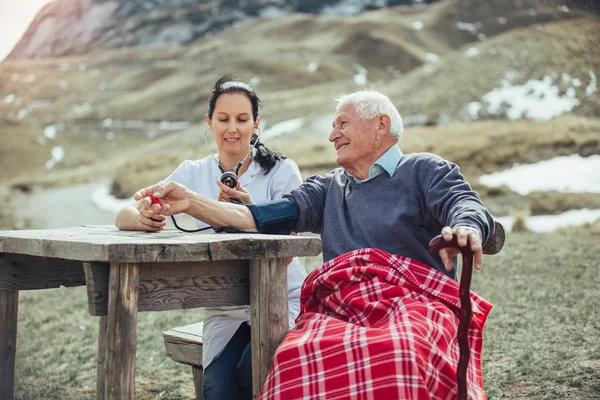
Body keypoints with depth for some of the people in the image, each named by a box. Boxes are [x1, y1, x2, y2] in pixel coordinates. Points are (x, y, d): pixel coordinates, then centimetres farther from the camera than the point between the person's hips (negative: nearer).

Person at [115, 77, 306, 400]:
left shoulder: (282, 171, -3)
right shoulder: (193, 173, 4)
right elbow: (124, 216, -3)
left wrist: (247, 209, -28)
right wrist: (145, 218, -27)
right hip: (224, 310, 2)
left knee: (253, 368, -28)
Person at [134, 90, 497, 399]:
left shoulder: (425, 170, 17)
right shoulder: (327, 188, 31)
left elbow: (468, 207, -2)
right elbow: (262, 218, 18)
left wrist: (463, 230, -29)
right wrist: (192, 203, 5)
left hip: (417, 302, -3)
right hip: (339, 309, 3)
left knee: (402, 353, -41)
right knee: (300, 356, -35)